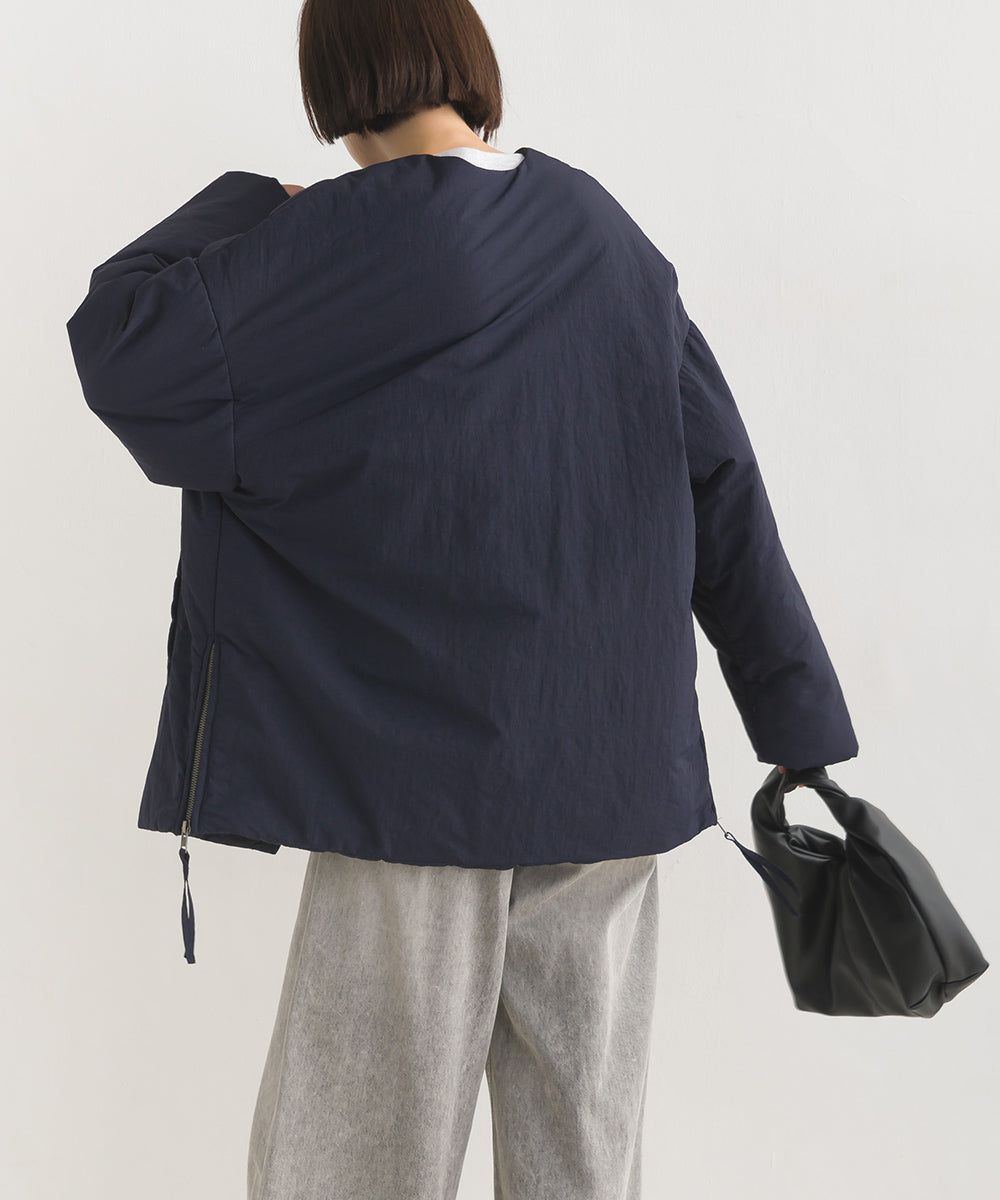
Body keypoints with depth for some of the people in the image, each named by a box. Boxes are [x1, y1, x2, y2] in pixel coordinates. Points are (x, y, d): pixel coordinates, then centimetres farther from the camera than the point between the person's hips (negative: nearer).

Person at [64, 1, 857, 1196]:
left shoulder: (342, 242, -11)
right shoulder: (602, 231, 5)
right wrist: (803, 729, 9)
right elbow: (725, 490, 5)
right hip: (616, 770, 6)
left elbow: (115, 343, -12)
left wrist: (247, 207, 4)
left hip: (424, 771, -5)